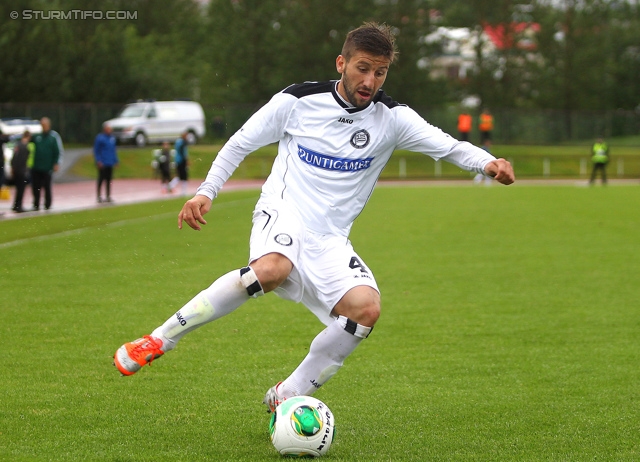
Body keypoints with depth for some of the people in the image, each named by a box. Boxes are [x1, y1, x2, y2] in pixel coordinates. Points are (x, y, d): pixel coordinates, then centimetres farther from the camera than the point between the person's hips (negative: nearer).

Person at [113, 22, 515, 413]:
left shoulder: (391, 118, 1)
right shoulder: (298, 100, -3)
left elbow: (448, 145, -6)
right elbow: (241, 143, 7)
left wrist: (487, 162, -26)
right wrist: (206, 192, -2)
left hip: (329, 238, 3)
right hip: (283, 210, -3)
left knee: (366, 309, -23)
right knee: (271, 269, -39)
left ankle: (287, 396, -4)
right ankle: (159, 340, -26)